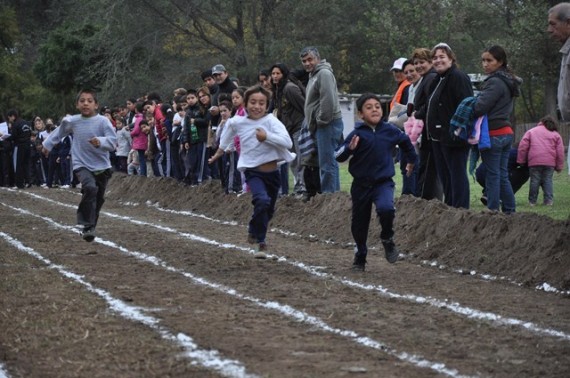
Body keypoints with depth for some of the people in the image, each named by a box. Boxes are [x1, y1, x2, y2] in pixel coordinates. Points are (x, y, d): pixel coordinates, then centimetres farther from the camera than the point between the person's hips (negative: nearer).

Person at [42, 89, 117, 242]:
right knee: (90, 188, -29)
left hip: (102, 166, 1)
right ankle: (88, 226, -25)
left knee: (98, 199, 13)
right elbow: (59, 132, 17)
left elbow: (112, 142, -17)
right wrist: (47, 145, 28)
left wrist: (100, 142, -37)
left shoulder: (103, 121, -11)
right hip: (82, 165, -1)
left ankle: (90, 227, 35)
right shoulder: (72, 121, -3)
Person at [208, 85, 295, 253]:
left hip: (272, 172, 1)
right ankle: (260, 240, -9)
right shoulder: (237, 122, -5)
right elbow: (229, 125, 20)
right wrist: (220, 150, 32)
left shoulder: (271, 121, -13)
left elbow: (287, 142, -25)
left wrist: (267, 136, -36)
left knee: (268, 211, 17)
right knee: (262, 200, -28)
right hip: (253, 172, -1)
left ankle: (254, 232, 47)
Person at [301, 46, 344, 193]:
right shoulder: (314, 75, 22)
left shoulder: (324, 74, -11)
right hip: (321, 126, 11)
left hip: (328, 125, -11)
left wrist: (322, 120, -14)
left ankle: (328, 194, -11)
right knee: (329, 163, 13)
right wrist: (313, 125, 18)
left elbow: (328, 100, -21)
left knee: (327, 164, -10)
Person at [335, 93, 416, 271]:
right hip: (361, 184, 0)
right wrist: (350, 148, -33)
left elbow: (405, 142, 20)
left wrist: (412, 161, 33)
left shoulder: (390, 131, -2)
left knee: (386, 208, -29)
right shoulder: (357, 134, -10)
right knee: (359, 223, 10)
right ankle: (360, 256, 32)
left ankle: (387, 239, 0)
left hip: (383, 182, 0)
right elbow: (339, 156, -14)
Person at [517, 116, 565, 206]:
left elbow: (523, 147, 6)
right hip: (550, 162, 1)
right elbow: (560, 152, 10)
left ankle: (532, 201, 6)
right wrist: (559, 167, 13)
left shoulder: (531, 132, 15)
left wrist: (521, 160, 9)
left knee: (534, 181, 3)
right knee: (548, 180, 6)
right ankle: (549, 200, -1)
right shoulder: (556, 135, 15)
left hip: (534, 161, -1)